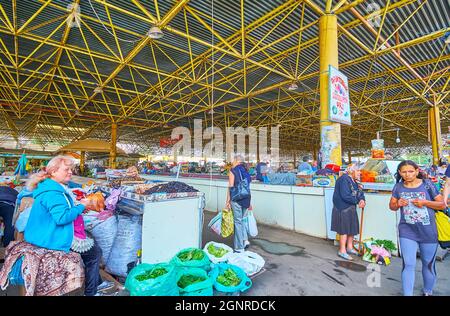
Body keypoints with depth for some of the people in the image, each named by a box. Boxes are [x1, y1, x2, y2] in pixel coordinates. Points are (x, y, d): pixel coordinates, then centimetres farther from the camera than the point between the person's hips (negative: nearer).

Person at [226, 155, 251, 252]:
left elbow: (230, 187, -10)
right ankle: (245, 239, 13)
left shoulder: (233, 171, -5)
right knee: (242, 219, 21)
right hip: (246, 199, 6)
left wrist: (228, 200, -5)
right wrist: (248, 202, 16)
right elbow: (247, 186, 10)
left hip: (236, 199, -6)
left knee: (238, 221, 2)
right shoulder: (246, 171, 11)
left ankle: (239, 247, 9)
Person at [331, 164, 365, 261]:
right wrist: (358, 201, -15)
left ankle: (349, 247, 33)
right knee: (344, 229, -1)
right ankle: (342, 251, 11)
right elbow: (345, 196, -26)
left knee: (352, 227, 17)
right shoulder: (344, 179, -20)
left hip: (351, 208, 10)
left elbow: (360, 192, 7)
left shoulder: (353, 181, 11)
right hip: (342, 208, -9)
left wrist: (362, 200, -15)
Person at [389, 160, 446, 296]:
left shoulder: (427, 184, -5)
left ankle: (428, 292, 39)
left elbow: (442, 204, -1)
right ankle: (407, 294, 7)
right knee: (408, 265, -3)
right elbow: (391, 206, 9)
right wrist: (397, 204, -12)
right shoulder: (398, 187, 0)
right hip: (407, 231, 0)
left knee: (428, 264, 17)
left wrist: (425, 202, -17)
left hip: (428, 232, 0)